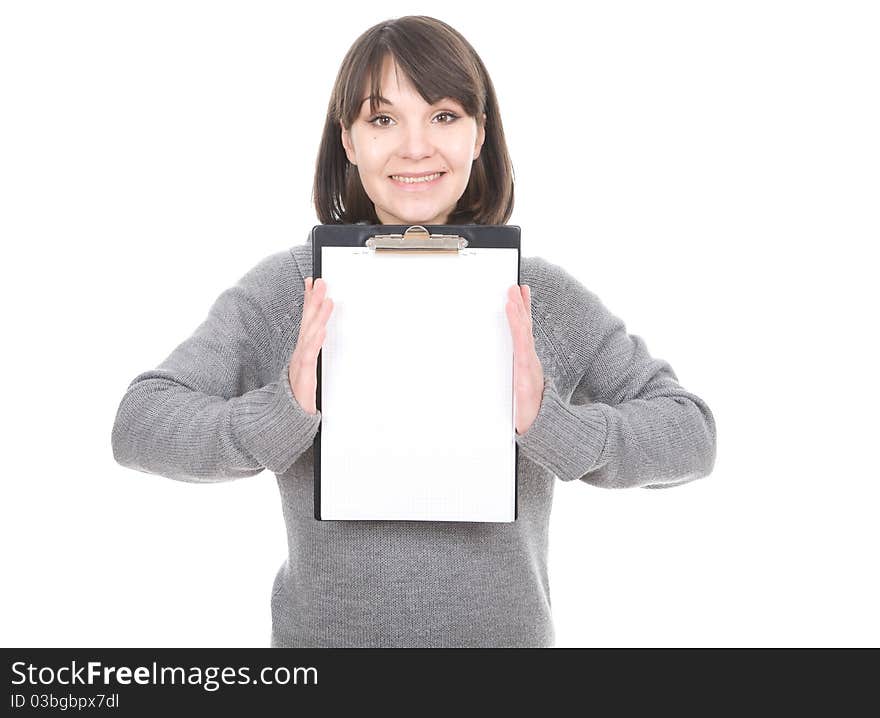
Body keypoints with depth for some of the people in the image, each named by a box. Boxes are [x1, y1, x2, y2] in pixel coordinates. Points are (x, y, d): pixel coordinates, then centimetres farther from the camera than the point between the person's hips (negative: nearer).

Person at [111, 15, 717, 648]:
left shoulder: (542, 294, -6)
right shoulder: (286, 289, -9)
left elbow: (691, 434, -8)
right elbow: (139, 425, -14)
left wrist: (551, 424, -25)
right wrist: (282, 416, -31)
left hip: (507, 629, 1)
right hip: (325, 630, 0)